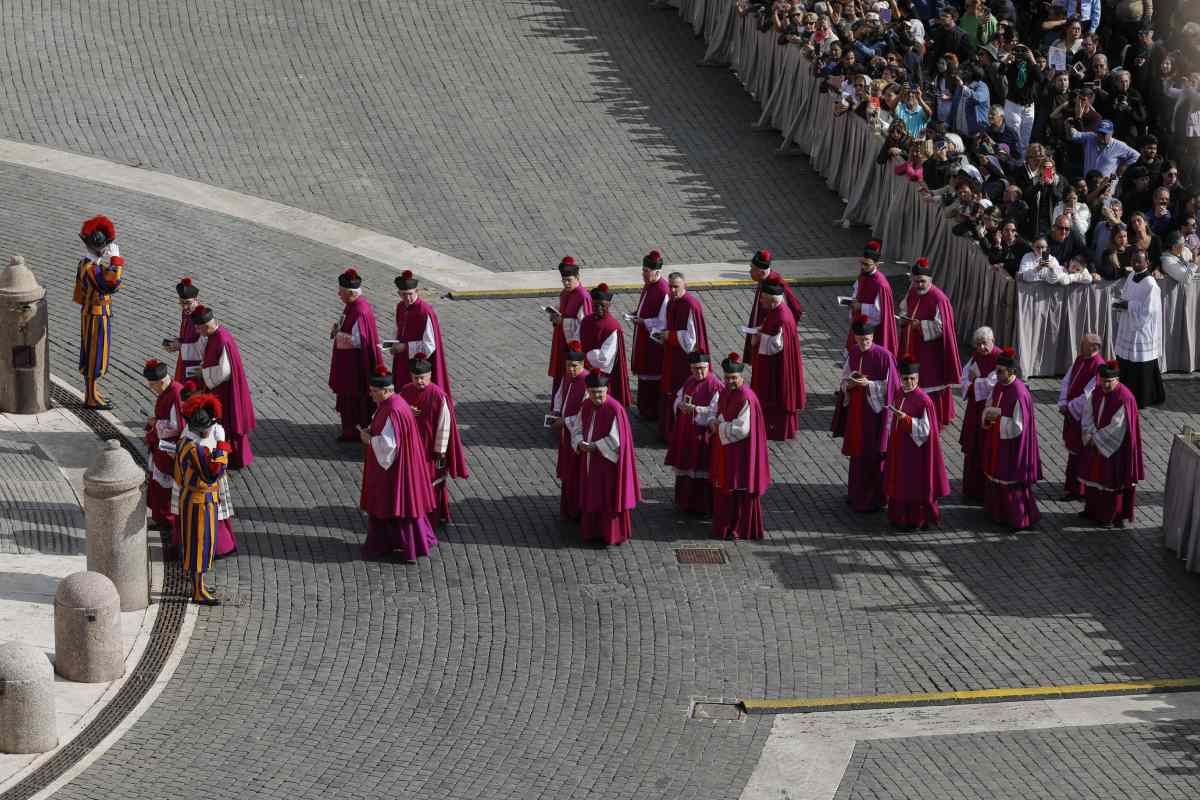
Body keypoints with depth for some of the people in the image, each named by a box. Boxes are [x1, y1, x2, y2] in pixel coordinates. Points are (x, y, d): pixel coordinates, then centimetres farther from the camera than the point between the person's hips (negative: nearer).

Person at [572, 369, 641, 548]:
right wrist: (581, 443, -11)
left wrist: (594, 446, -17)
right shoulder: (586, 406, 3)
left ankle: (609, 535, 11)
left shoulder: (614, 409, -18)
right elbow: (578, 430, 10)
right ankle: (592, 532, 22)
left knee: (608, 498, 1)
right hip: (590, 462, 6)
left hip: (607, 462, -6)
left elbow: (615, 439, -18)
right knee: (591, 497, 12)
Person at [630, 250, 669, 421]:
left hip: (655, 340, -9)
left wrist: (642, 321, -20)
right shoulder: (648, 285, 5)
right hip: (643, 337, 9)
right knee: (644, 372, 17)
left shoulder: (662, 291, -24)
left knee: (652, 375, 1)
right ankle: (644, 408, 27)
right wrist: (637, 315, 3)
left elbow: (663, 322, -22)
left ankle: (653, 411, 12)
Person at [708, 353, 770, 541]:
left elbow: (742, 429, -22)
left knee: (741, 489, 1)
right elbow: (717, 414, 16)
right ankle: (726, 524, 27)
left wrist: (719, 427, -12)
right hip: (725, 451, 8)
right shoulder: (724, 394, 6)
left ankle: (742, 529, 11)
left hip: (740, 451, -8)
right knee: (724, 487, 15)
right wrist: (713, 423, -7)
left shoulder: (746, 398, -20)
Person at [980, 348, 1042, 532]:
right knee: (996, 476, 17)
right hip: (997, 444, 8)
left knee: (1011, 481, 1)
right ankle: (999, 512, 32)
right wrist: (988, 416, -9)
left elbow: (1018, 426, -23)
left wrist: (998, 416, -19)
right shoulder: (998, 387, 1)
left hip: (1012, 446, -8)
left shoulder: (1019, 394, -24)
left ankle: (1019, 519, 14)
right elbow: (988, 409, 13)